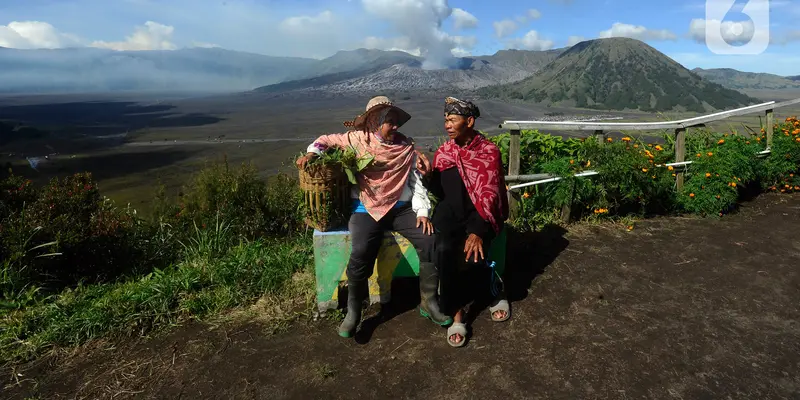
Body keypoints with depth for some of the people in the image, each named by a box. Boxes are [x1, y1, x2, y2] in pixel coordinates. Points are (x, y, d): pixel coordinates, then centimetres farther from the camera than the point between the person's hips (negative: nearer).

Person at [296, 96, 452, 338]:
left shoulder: (406, 147, 9)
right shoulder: (358, 139, 4)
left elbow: (416, 181, 7)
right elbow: (328, 140, 15)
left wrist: (422, 212, -4)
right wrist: (312, 153, -7)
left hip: (401, 208, 3)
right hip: (366, 209, -3)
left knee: (430, 241, -17)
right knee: (361, 253, -28)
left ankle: (429, 302, 2)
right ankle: (353, 311, -4)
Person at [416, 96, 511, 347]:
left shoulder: (489, 151, -7)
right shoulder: (443, 152, 5)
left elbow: (489, 195, -15)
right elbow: (441, 193, 7)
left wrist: (477, 231, -27)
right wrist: (429, 176, -14)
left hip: (480, 215, -2)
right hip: (451, 213, 3)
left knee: (471, 256, -26)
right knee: (444, 251, -26)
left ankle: (494, 292, 9)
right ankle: (456, 312, -7)